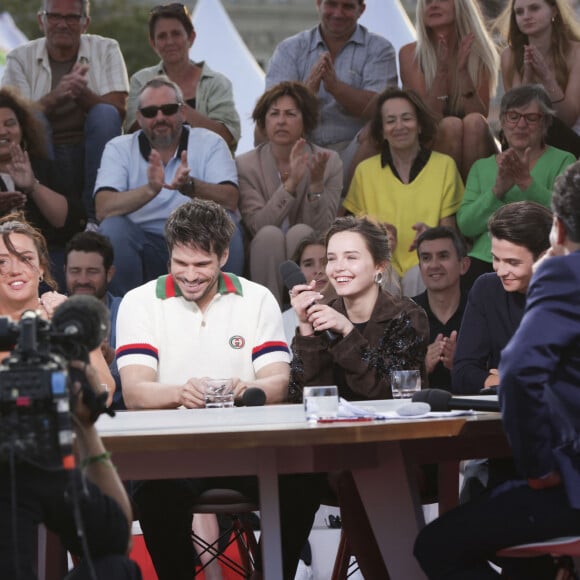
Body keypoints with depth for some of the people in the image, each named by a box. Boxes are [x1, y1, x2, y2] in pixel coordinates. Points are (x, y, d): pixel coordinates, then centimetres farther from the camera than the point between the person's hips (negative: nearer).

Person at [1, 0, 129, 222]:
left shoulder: (106, 50, 5)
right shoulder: (20, 58, 5)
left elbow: (118, 110, -7)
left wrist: (82, 94, -28)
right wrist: (54, 98, -29)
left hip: (90, 154, 1)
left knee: (105, 113, -26)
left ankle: (94, 217, -27)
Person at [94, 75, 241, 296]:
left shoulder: (209, 143, 4)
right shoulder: (119, 149, 4)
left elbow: (230, 201, -13)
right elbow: (103, 209, -13)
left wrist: (190, 186, -32)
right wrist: (150, 190, -31)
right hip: (144, 243, 0)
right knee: (112, 228, -28)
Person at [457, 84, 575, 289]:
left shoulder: (562, 162, 11)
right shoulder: (481, 167, 21)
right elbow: (465, 225, 6)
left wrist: (527, 183, -20)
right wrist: (498, 190, -10)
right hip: (484, 260, 3)